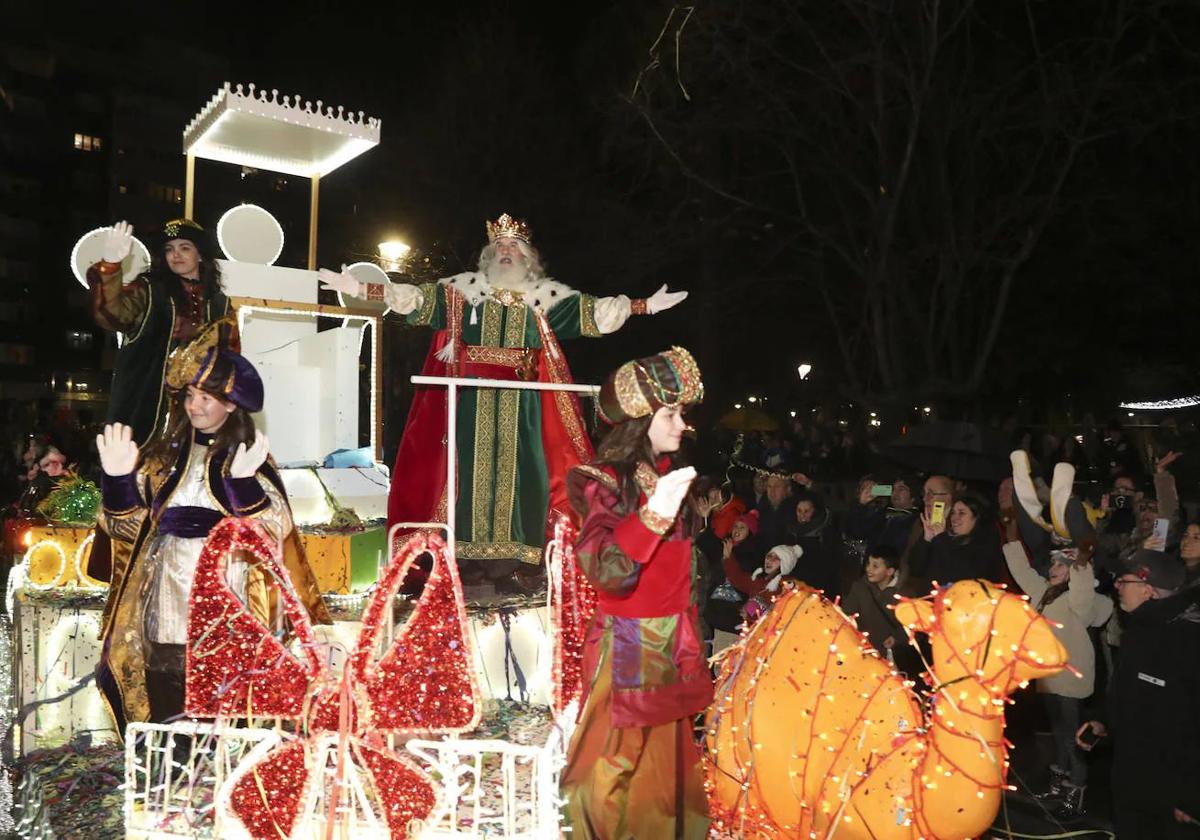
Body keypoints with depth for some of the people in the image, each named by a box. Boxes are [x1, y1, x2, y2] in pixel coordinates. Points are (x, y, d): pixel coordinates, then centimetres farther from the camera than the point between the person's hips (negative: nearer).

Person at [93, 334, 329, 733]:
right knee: (166, 711, 4)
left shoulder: (249, 458, 3)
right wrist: (119, 477, -8)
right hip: (167, 601, 3)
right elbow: (126, 526, 7)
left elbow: (270, 532, -9)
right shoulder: (164, 457, 12)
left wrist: (243, 481, -23)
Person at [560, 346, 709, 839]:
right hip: (626, 646, -6)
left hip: (670, 643, 7)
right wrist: (653, 514, -35)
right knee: (618, 765, 3)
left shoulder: (668, 474, 6)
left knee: (667, 758, 15)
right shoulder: (605, 483, -14)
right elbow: (607, 574, -28)